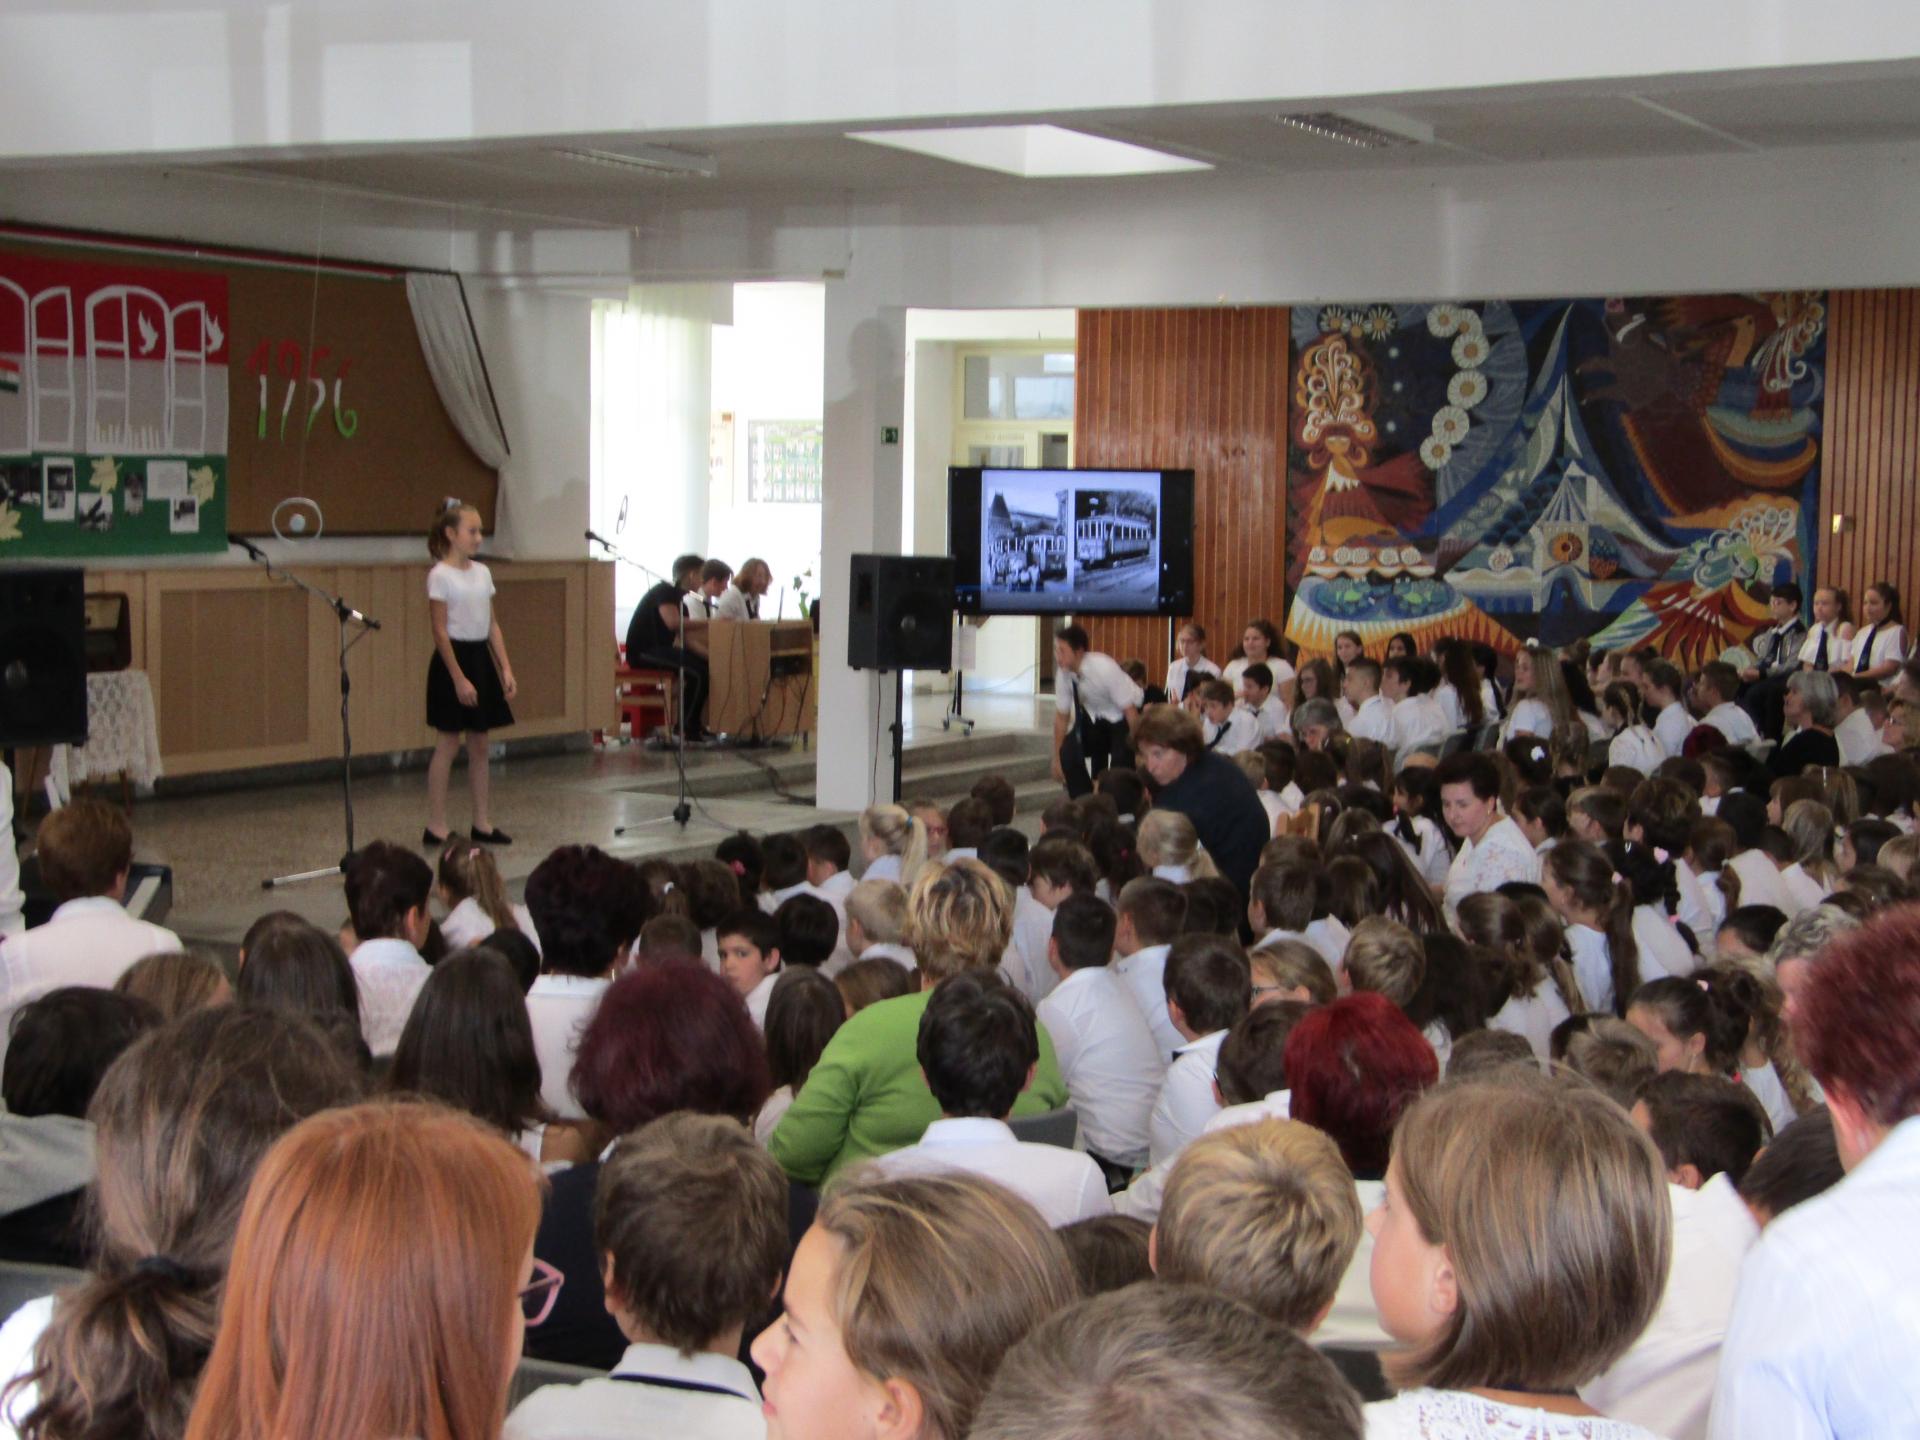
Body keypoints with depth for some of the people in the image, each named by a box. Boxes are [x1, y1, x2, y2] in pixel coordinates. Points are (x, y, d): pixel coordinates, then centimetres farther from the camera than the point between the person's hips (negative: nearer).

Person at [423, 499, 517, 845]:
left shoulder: (482, 572, 9)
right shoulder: (440, 576, -11)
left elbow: (492, 626, 11)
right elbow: (440, 631, -13)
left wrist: (506, 669, 4)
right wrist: (459, 678, -18)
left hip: (481, 658, 7)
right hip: (454, 658, -7)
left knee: (480, 745, 10)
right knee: (448, 745, -2)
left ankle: (482, 822, 16)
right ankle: (436, 827, 3)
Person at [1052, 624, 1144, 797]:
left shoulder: (1104, 668, -33)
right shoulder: (1063, 673, -19)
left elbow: (1130, 710, -26)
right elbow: (1061, 716, -7)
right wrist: (1057, 758, -4)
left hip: (1123, 716, -5)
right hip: (1095, 716, 5)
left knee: (1121, 761, -24)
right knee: (1069, 753, -11)